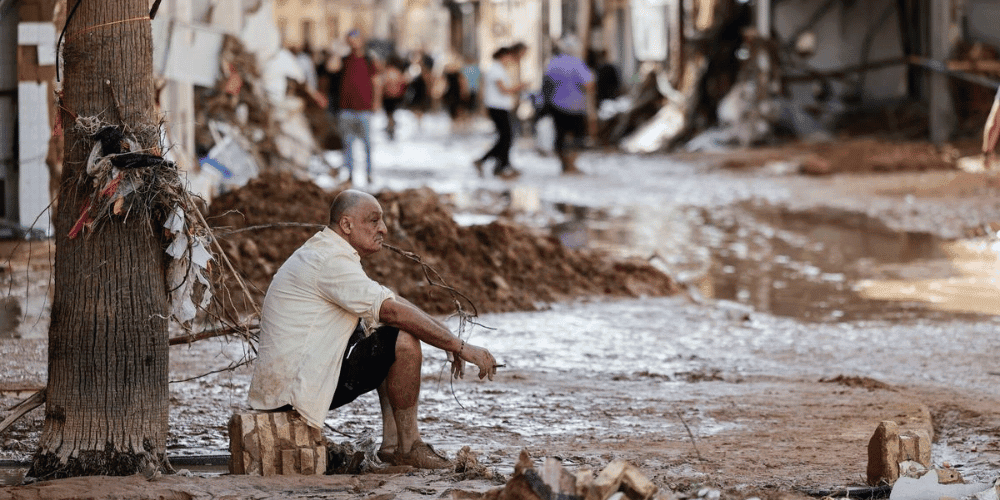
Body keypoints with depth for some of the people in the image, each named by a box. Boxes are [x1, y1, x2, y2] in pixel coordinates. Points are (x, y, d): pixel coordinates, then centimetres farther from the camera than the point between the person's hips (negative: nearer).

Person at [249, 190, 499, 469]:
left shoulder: (321, 253, 18)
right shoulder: (331, 260, -16)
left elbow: (384, 308, 19)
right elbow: (393, 311, -22)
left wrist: (451, 345, 9)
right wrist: (460, 347, -18)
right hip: (295, 389, -11)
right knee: (404, 342, -16)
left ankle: (392, 444, 8)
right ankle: (408, 448, -6)